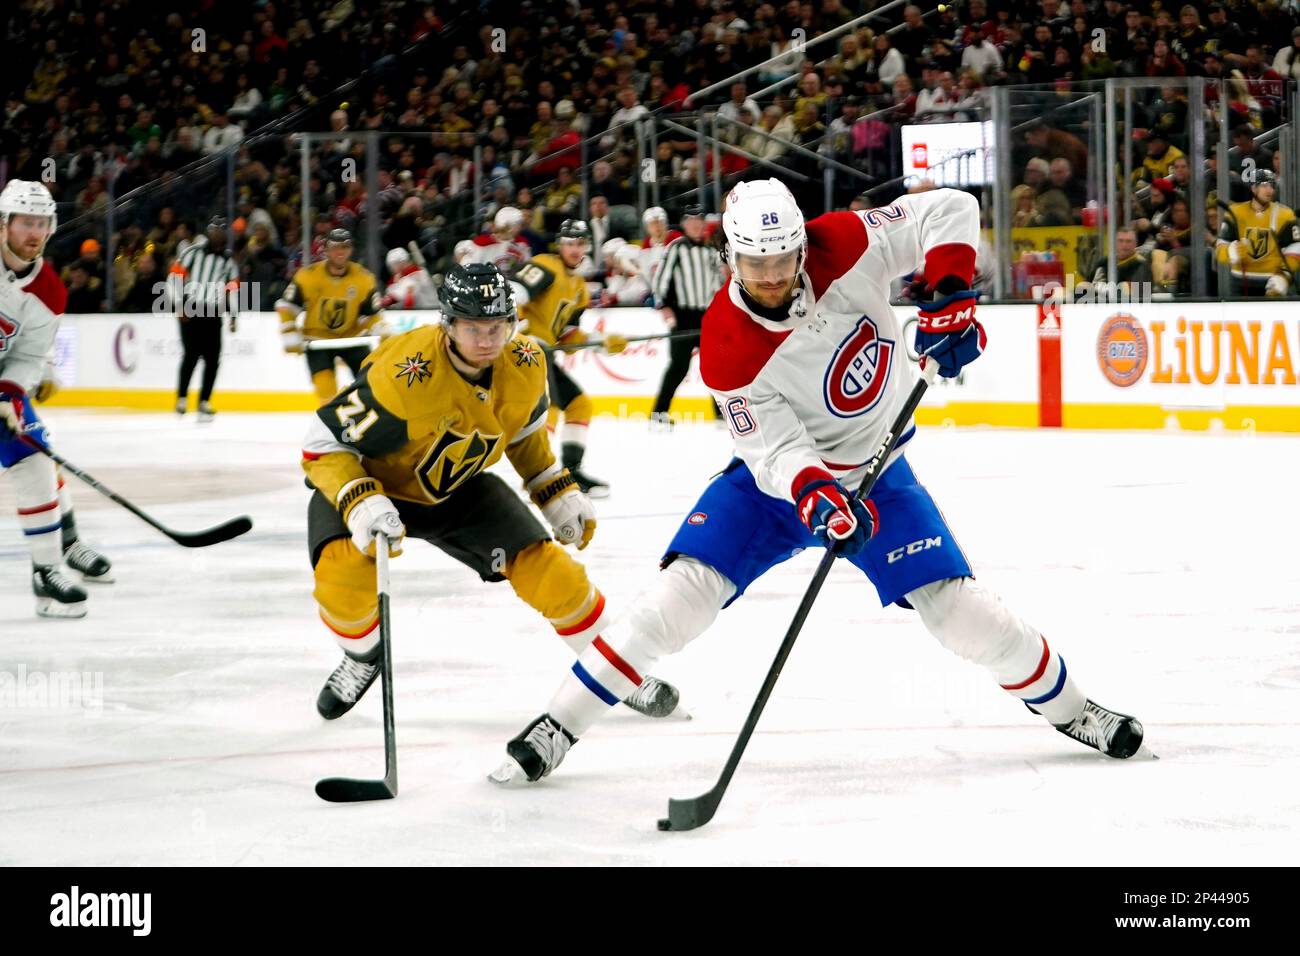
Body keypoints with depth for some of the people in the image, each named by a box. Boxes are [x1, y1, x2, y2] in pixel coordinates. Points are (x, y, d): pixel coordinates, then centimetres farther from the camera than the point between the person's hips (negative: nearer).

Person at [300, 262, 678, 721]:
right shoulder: (403, 377, -36)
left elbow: (524, 431, 8)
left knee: (548, 571, -8)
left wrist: (557, 493, 5)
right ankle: (363, 654, 4)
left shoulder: (526, 366, -17)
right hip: (371, 481, -4)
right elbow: (323, 443, -28)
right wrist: (360, 505, -41)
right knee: (343, 573, -31)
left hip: (459, 488, 4)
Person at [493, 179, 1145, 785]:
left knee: (952, 604, -10)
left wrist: (949, 299, -30)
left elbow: (948, 211, -17)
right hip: (777, 477, -1)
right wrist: (817, 498, -47)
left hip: (874, 468, 1)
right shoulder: (726, 352, -25)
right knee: (687, 588, -18)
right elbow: (775, 451, -27)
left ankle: (1063, 704, 15)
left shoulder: (842, 249, -23)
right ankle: (559, 725, -9)